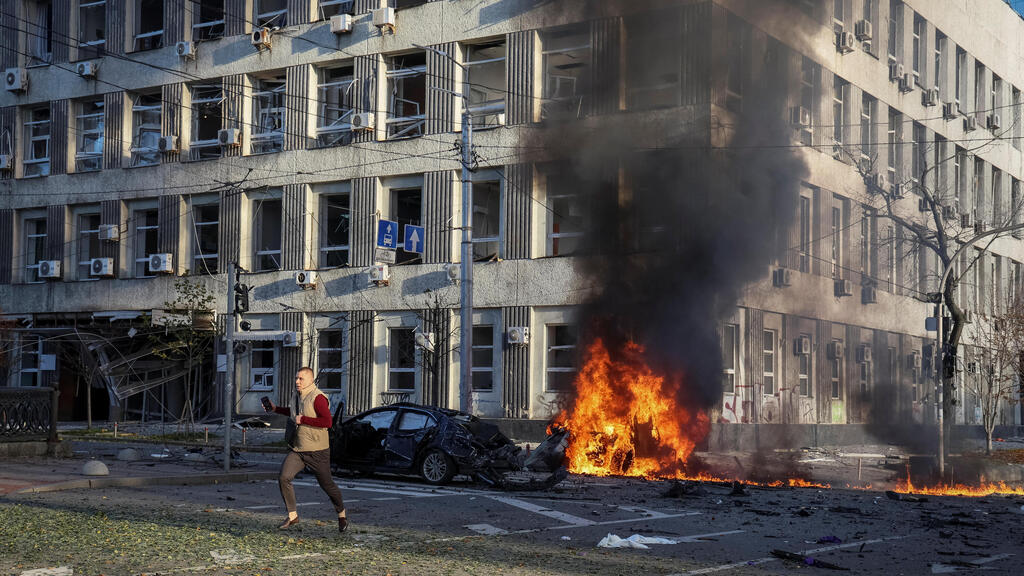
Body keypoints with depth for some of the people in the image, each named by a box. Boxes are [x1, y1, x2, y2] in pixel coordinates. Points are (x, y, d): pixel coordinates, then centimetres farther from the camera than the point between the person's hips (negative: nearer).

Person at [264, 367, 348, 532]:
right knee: (283, 478, -13)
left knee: (327, 484, 7)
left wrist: (303, 420, -23)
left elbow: (327, 421, -26)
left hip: (317, 451, -6)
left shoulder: (317, 398, -17)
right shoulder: (297, 396, 9)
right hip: (297, 449, 7)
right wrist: (275, 409, 22)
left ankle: (342, 515, 31)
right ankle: (292, 516, -1)